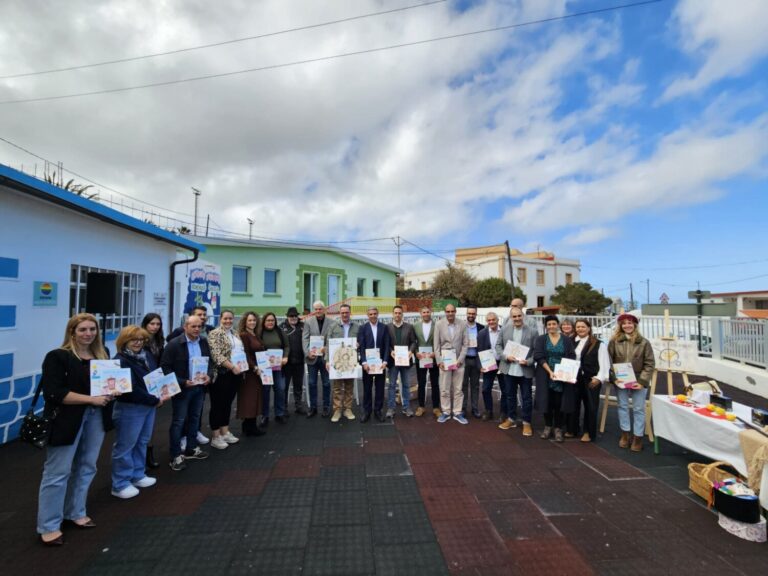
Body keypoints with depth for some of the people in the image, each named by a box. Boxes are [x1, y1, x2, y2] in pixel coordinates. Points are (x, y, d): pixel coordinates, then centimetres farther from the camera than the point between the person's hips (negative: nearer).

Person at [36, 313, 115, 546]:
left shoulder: (101, 356, 9)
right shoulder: (57, 357, -10)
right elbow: (53, 393, -16)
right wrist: (91, 399, -20)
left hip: (96, 419, 6)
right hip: (67, 421, -6)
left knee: (86, 468, 15)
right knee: (57, 473, 4)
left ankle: (75, 513, 32)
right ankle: (48, 526, 19)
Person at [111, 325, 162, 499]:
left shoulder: (147, 355, 5)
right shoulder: (120, 361, -17)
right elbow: (131, 390, -21)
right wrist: (155, 400, -15)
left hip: (150, 406, 8)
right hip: (130, 408, -8)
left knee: (142, 442, 18)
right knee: (125, 446, 5)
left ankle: (138, 476, 33)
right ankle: (120, 484, 19)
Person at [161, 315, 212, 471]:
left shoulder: (204, 342, 3)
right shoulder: (174, 344, -14)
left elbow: (210, 361, 11)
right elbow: (165, 367, -13)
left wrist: (209, 375, -8)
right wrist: (182, 382, -20)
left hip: (199, 387, 6)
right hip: (182, 388, -5)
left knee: (195, 418, 17)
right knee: (178, 421, 4)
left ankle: (191, 449, 31)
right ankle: (176, 456, 14)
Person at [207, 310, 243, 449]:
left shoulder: (236, 334, 14)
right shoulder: (214, 333, -9)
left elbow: (242, 352, 20)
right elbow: (216, 355, -19)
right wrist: (232, 367, -22)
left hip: (236, 374, 7)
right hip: (221, 374, -7)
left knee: (228, 403, 15)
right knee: (218, 404, 1)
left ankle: (225, 432, 25)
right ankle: (215, 437, 11)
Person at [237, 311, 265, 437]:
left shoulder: (256, 335, 13)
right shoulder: (243, 335, -12)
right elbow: (245, 355, -18)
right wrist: (255, 368, -23)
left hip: (257, 370, 9)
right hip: (249, 371, -9)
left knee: (255, 398, 12)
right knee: (249, 399, -1)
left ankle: (252, 426, 22)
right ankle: (249, 428, 8)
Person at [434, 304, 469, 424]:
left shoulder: (462, 325, -2)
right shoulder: (439, 325, -3)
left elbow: (465, 343, 0)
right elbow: (436, 345, -1)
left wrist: (460, 359, -8)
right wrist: (439, 361, -7)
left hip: (459, 361, 1)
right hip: (444, 360, -1)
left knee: (458, 389, 7)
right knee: (444, 389, 4)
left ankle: (457, 413, 17)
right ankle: (445, 412, 17)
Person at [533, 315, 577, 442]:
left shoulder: (567, 340, 6)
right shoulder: (540, 339, 3)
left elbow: (572, 358, 1)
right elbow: (539, 356, -6)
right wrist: (549, 371, -17)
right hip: (545, 376, 0)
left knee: (559, 403, 2)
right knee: (547, 401, 7)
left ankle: (558, 428, 15)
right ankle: (548, 426, 21)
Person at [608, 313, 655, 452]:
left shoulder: (643, 342, -5)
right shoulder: (614, 341, -2)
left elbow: (650, 364, -5)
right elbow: (609, 361, 0)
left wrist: (642, 381, -13)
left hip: (638, 381, -1)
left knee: (638, 408, 7)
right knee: (623, 406, 12)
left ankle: (638, 437, 19)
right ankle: (625, 434, 26)